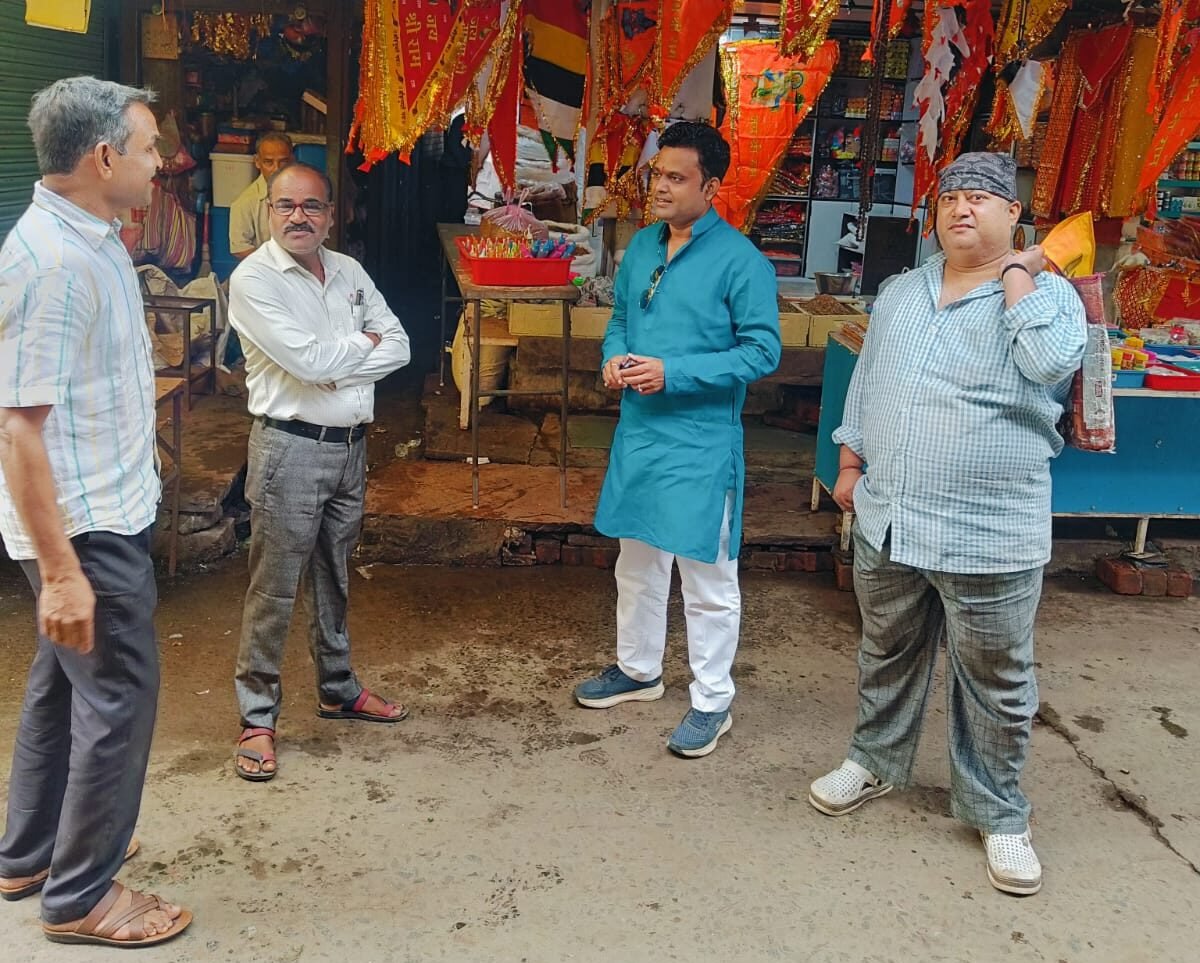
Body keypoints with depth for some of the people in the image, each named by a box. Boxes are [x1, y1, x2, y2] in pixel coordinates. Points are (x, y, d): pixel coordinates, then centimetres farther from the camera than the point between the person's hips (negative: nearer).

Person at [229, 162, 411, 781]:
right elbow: (308, 360, -21)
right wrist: (363, 344, -4)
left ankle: (338, 689, 34)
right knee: (274, 589, -1)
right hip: (290, 447, -6)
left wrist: (334, 364, -11)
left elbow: (398, 347, 2)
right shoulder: (253, 279, -11)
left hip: (351, 446, 7)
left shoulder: (349, 273, 10)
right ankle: (257, 717, 10)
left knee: (333, 579, 19)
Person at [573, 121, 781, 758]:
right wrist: (614, 356, -3)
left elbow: (762, 351, -15)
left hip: (701, 444, -7)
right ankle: (637, 670, 39)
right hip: (638, 432, 7)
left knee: (707, 579, 5)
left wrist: (673, 372, -21)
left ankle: (712, 702, 20)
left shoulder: (739, 260, -13)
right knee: (637, 563, 20)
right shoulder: (642, 246, 7)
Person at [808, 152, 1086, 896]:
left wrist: (1016, 275, -16)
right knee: (888, 654, 21)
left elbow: (1052, 365, -25)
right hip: (887, 520, 5)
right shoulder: (901, 293, 11)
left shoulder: (1046, 294, -5)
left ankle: (998, 813, 24)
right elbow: (866, 384, 16)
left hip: (990, 536, -4)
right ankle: (878, 760, 41)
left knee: (995, 683, 7)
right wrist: (850, 466, 13)